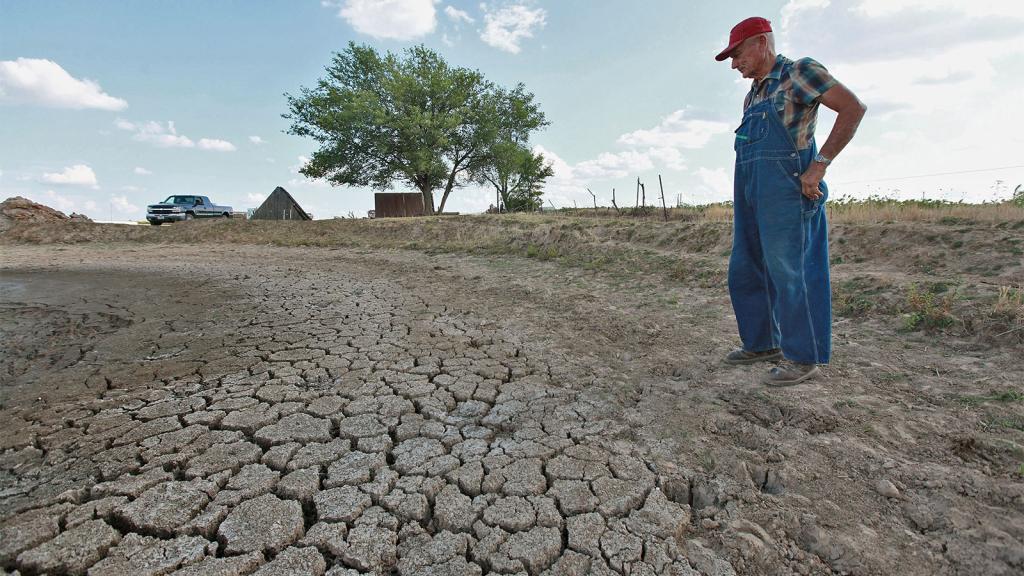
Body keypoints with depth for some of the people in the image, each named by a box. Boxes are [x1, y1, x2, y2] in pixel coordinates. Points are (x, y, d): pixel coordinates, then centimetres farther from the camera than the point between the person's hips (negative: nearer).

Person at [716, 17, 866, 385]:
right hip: (750, 196, 9)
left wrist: (819, 165, -16)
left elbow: (853, 108, -9)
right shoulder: (752, 95, 20)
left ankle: (803, 358, 3)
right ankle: (762, 344, 21)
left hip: (784, 191, -8)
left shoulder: (799, 72, -2)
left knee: (787, 273, -7)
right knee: (745, 272, 9)